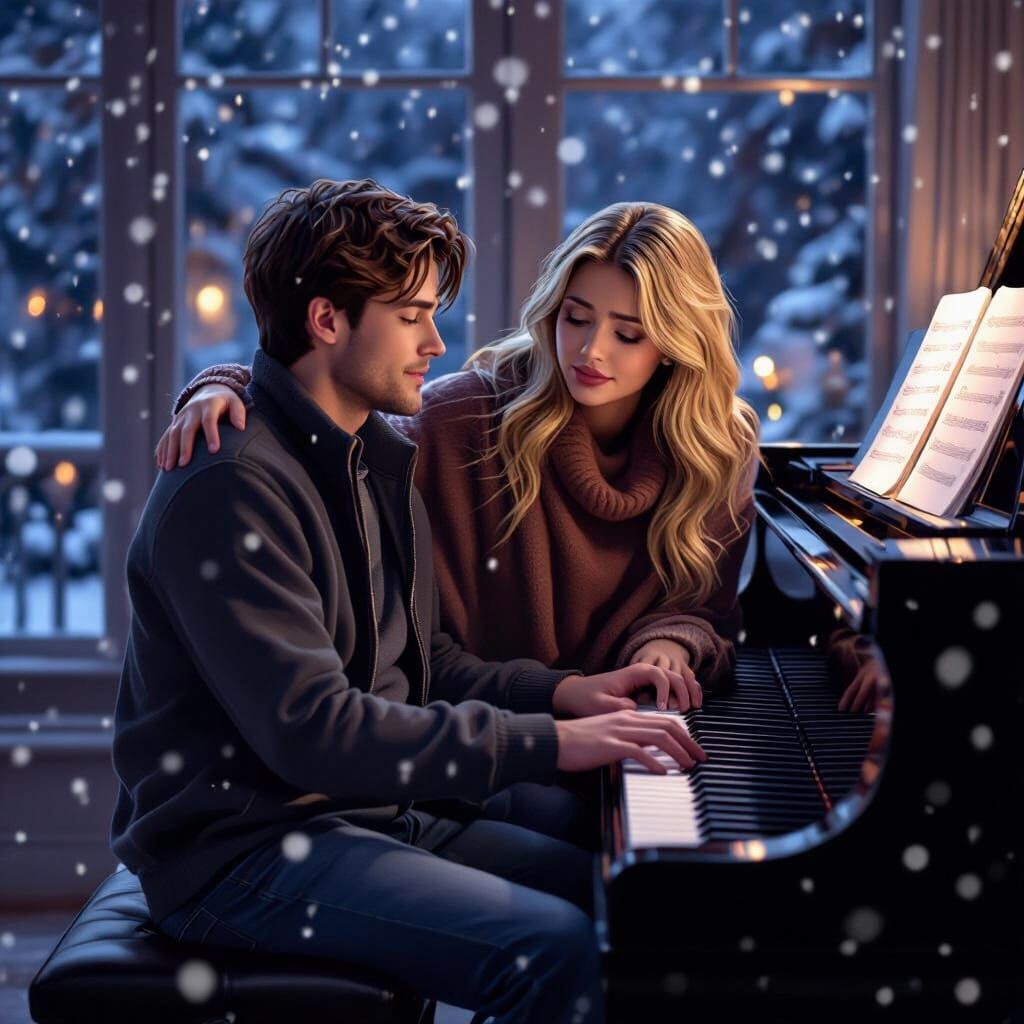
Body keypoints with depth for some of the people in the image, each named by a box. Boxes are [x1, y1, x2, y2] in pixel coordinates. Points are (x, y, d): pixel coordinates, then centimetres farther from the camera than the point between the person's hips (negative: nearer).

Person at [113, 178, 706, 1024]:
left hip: (367, 813, 9)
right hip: (240, 850, -9)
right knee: (563, 948, -27)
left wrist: (561, 692, 2)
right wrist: (547, 743, -24)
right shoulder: (230, 488, -18)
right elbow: (310, 730, -25)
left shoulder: (381, 461, 14)